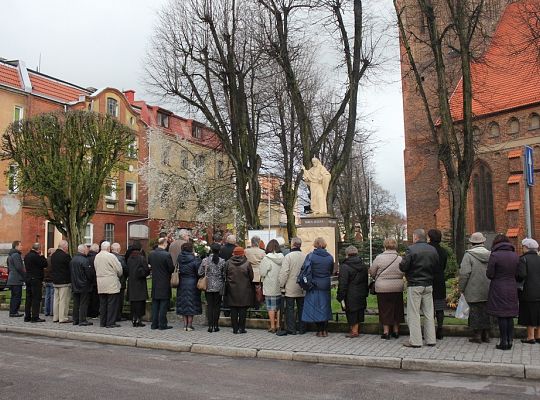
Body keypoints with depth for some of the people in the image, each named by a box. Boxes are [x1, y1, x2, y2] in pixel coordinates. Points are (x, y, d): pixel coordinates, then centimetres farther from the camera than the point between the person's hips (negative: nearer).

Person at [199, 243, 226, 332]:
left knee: (209, 306, 7)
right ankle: (215, 325, 8)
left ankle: (210, 326, 5)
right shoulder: (222, 261, -8)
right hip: (218, 287, -1)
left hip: (208, 287, 1)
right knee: (217, 306, 7)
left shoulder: (205, 260, -6)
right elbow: (224, 275, -3)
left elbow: (200, 273, -2)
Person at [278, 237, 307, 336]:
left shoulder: (288, 256, -13)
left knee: (290, 308, 4)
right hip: (302, 288, 4)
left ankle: (291, 329, 5)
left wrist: (282, 286, -6)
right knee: (301, 308, 13)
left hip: (290, 288, -4)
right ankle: (302, 328, 18)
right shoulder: (306, 257, 0)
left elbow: (284, 273, -15)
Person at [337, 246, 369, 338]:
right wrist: (366, 293, 20)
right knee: (359, 311, 14)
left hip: (351, 295, -6)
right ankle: (357, 329, 23)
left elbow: (343, 284, -15)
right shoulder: (364, 266, 8)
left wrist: (341, 296, -11)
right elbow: (366, 281, 14)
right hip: (361, 294, 7)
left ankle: (354, 331, 6)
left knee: (352, 312, 2)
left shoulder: (344, 267, -13)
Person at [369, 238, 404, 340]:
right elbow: (403, 273, 4)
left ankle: (386, 332, 6)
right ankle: (396, 331, 22)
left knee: (385, 309, 5)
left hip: (383, 289, -3)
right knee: (396, 309, 14)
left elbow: (372, 272, -3)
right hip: (397, 288, 3)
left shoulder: (379, 258, -11)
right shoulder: (400, 259, -4)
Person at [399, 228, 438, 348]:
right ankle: (431, 339, 16)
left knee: (413, 313, 0)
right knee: (429, 313, 12)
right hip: (429, 284, 6)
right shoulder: (433, 250, 6)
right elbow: (436, 265, 9)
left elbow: (403, 266, -14)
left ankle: (415, 341, 1)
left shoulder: (411, 249, -13)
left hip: (414, 285, -6)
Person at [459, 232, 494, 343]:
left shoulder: (469, 255, -12)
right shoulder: (490, 255, 4)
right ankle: (486, 335, 18)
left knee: (475, 311, 2)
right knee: (487, 311, 12)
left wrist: (461, 288, -7)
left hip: (474, 291, -5)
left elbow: (464, 273, -17)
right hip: (488, 291, 5)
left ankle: (477, 335, 5)